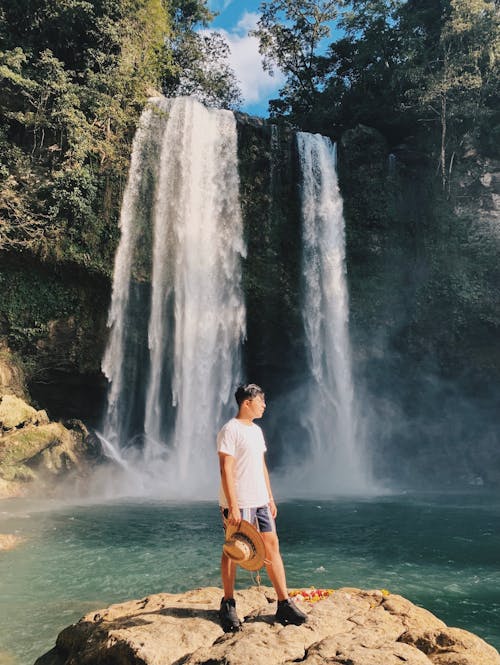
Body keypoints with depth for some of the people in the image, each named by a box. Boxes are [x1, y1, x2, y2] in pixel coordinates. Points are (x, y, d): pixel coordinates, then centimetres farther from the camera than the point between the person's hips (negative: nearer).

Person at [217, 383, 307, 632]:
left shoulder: (257, 430, 14)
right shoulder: (230, 430, -13)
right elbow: (226, 469, -17)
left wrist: (270, 498, 16)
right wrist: (232, 506, -20)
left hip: (260, 501, 8)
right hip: (238, 503, -8)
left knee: (272, 546, 7)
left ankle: (284, 604, 15)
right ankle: (228, 605, 20)